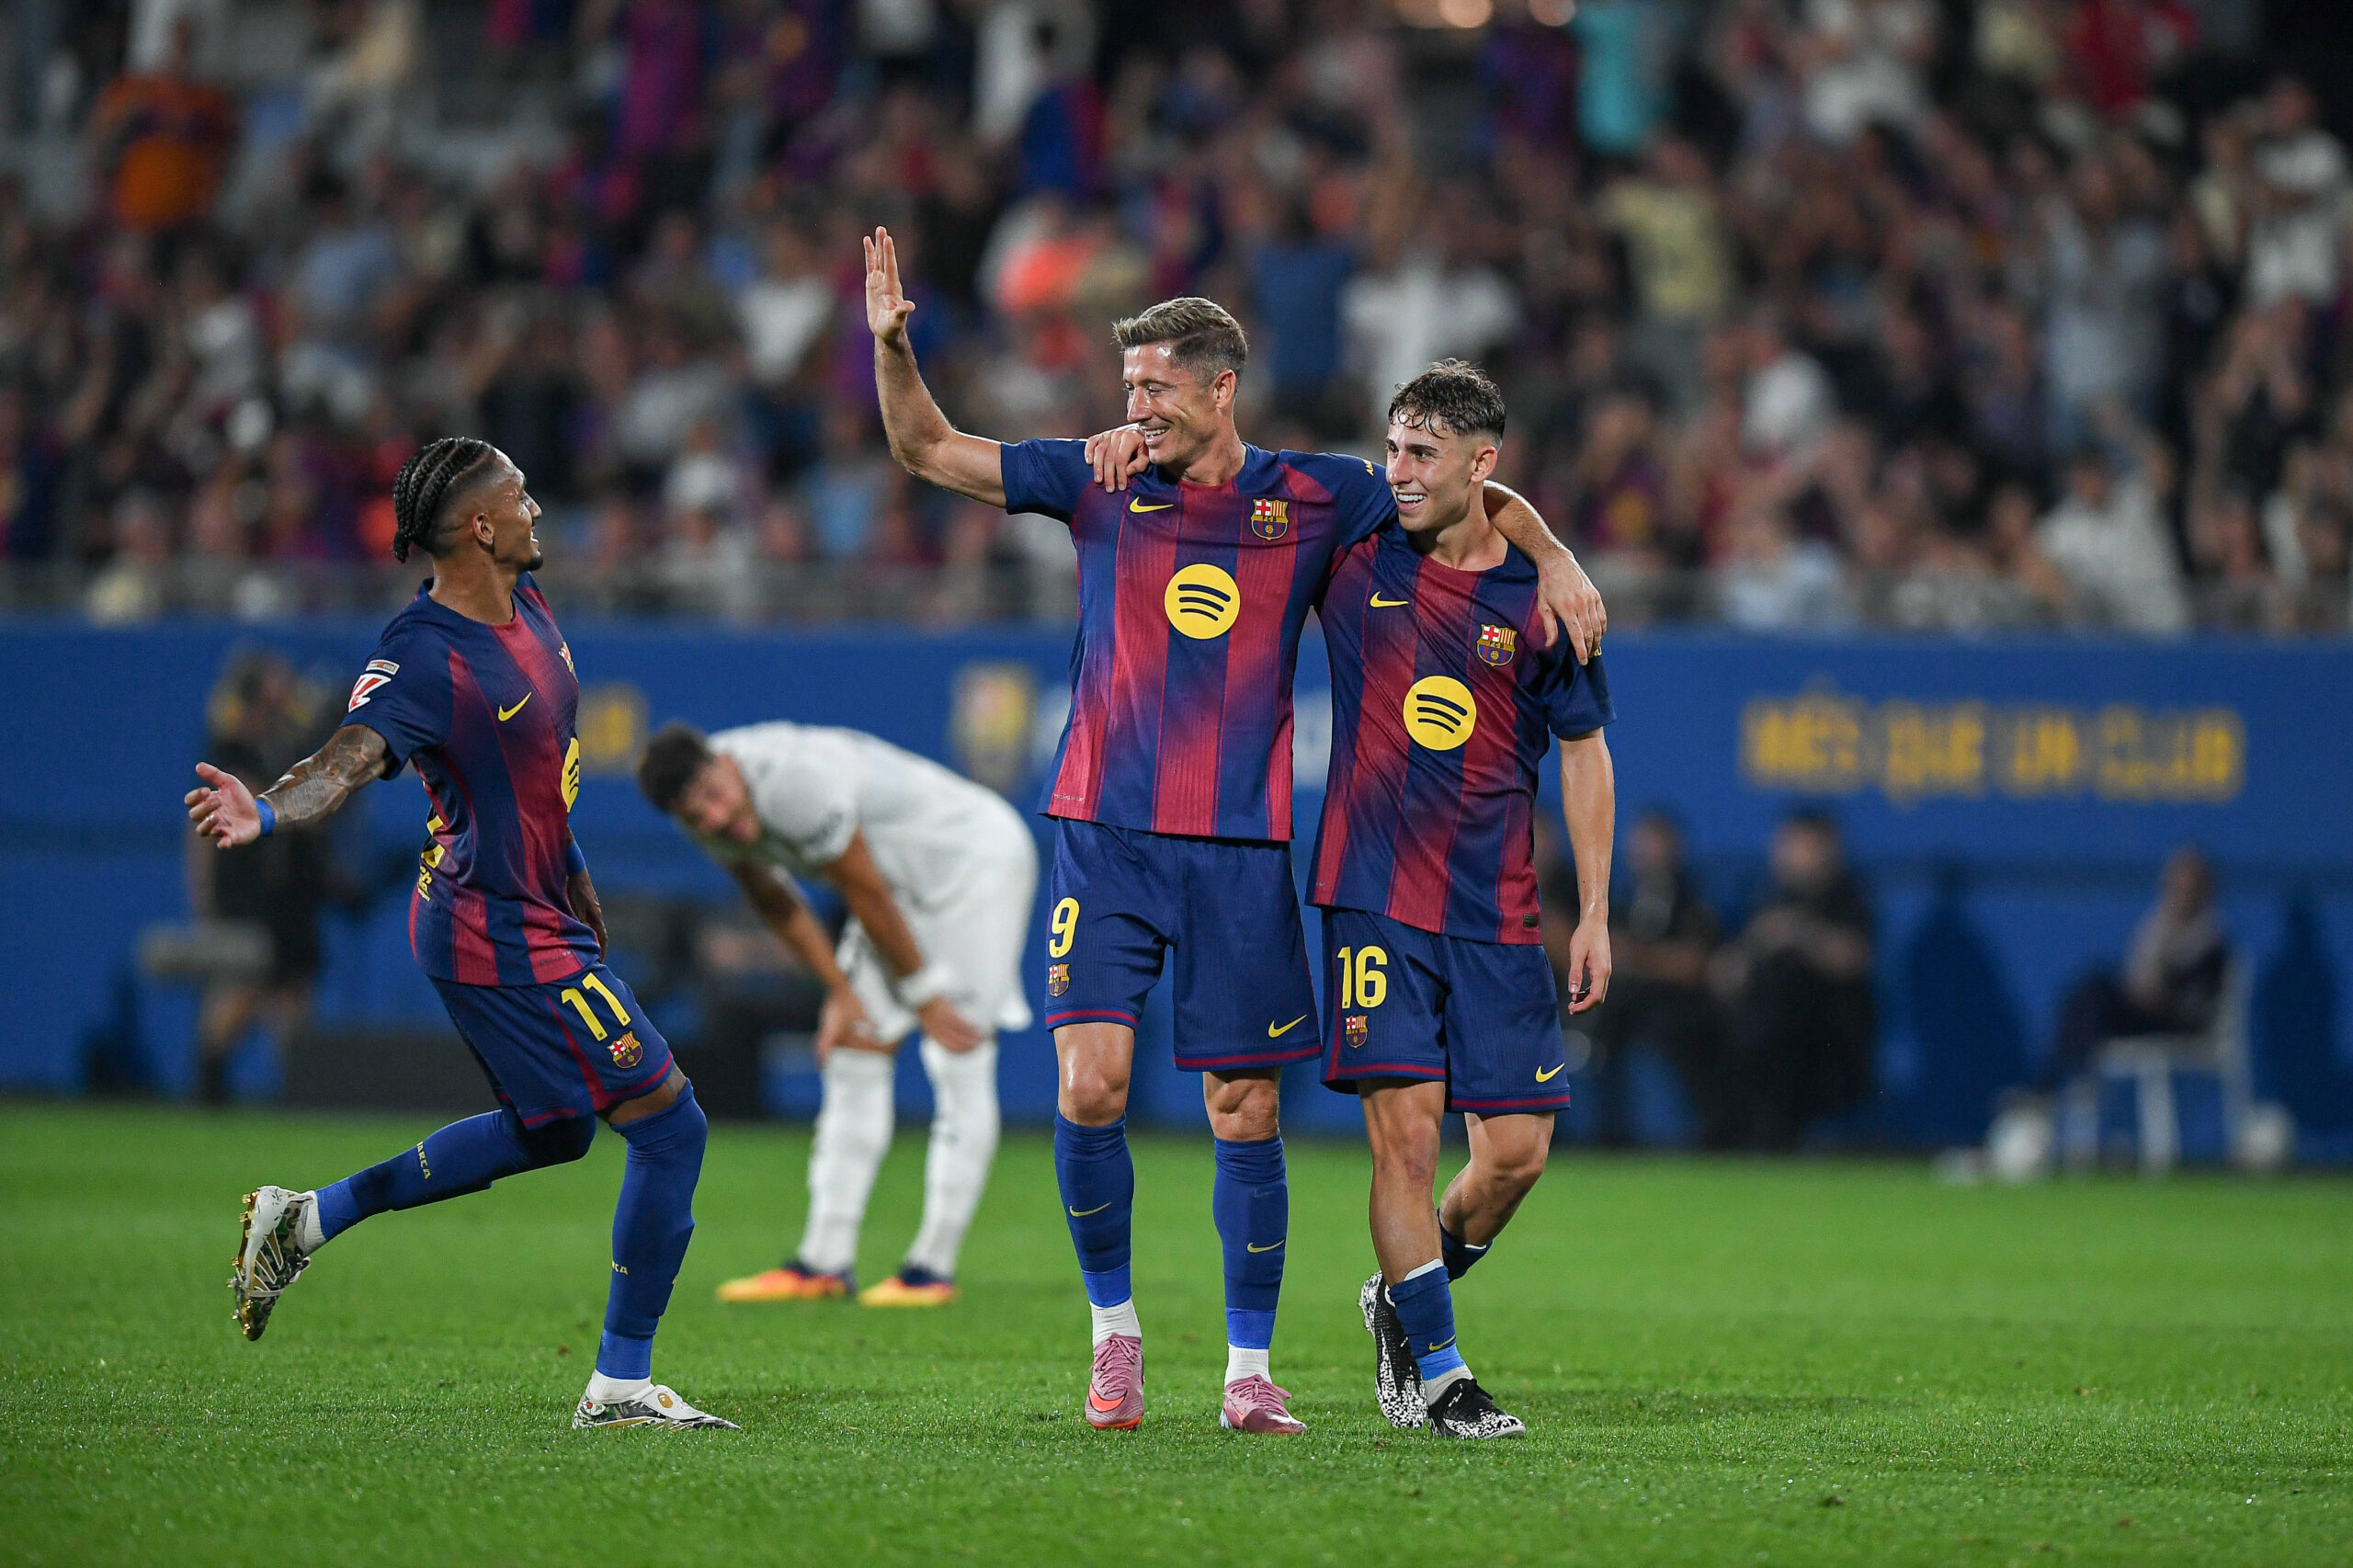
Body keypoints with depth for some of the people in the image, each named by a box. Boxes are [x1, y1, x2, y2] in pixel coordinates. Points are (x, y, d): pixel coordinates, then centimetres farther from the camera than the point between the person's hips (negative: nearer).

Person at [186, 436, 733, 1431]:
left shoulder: (524, 604, 5)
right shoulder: (424, 657, -24)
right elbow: (351, 756, -38)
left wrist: (574, 878, 31)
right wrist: (268, 814, -59)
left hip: (539, 916, 10)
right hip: (505, 938, -10)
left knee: (551, 1132, 26)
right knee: (670, 1126, -7)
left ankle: (305, 1221, 28)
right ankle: (622, 1386, 2)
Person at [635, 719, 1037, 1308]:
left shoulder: (794, 779, -35)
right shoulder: (707, 806, -10)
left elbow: (868, 894, -24)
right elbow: (773, 901, 6)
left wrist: (924, 993, -14)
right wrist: (841, 993, 2)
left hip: (982, 856, -9)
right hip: (905, 876, 9)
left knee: (960, 1065, -12)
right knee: (856, 1052, 5)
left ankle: (934, 1266, -10)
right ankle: (824, 1263, 7)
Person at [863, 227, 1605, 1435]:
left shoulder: (1310, 498, 2)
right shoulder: (1098, 483, 4)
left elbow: (1475, 492, 13)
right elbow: (927, 451, 8)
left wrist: (1553, 561, -4)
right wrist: (892, 347, -8)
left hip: (1241, 849, 0)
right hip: (1105, 834, 0)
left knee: (1242, 1113, 1)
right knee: (1090, 1086, -12)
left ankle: (1249, 1367, 12)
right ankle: (1113, 1325, 7)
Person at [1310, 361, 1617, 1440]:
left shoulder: (1537, 598, 1)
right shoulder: (1356, 561, 1)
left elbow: (1583, 754, 9)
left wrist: (1594, 913, 6)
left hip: (1499, 914, 1)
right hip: (1375, 898, -1)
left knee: (1517, 1149, -1)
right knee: (1406, 1129, -9)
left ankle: (1405, 1300, 26)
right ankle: (1434, 1373, 1)